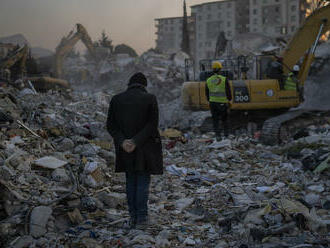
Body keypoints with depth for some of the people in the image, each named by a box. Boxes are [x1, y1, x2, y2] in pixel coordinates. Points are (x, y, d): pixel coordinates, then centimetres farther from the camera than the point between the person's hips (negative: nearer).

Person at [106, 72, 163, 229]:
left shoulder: (116, 99, 1)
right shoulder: (150, 99, -7)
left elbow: (110, 125, -4)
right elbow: (152, 124, -14)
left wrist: (122, 141, -13)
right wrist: (136, 142, -17)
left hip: (125, 147, 3)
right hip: (145, 147, -2)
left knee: (131, 180, 15)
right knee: (143, 180, 6)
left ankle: (133, 216, 13)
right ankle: (141, 218, 3)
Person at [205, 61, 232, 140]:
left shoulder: (208, 80, -3)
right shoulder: (224, 80, -14)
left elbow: (207, 93, 6)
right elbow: (228, 92, -8)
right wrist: (229, 99, 11)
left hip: (212, 103, 2)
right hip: (223, 103, -2)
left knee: (215, 120, 9)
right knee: (224, 118, 19)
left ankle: (217, 135, 2)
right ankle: (226, 133, 24)